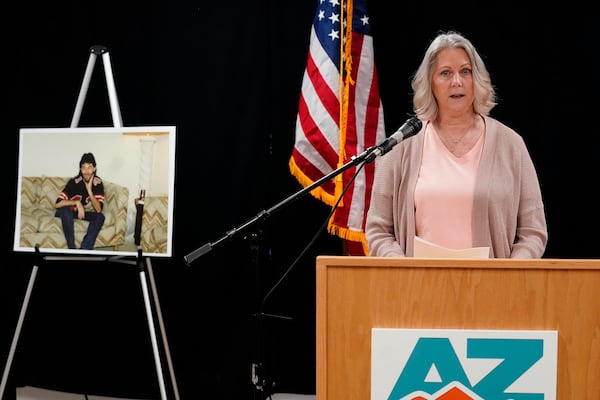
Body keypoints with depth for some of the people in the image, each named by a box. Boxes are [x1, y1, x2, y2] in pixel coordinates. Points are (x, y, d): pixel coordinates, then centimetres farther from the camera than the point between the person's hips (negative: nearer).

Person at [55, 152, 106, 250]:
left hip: (83, 212, 4)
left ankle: (85, 250, -28)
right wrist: (77, 202, -38)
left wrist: (89, 190, -33)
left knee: (100, 217, -22)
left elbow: (98, 209, -23)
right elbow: (57, 204, -30)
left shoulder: (98, 183, -14)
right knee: (64, 210, -37)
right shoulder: (74, 182, -24)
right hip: (67, 213, -3)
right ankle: (72, 249, -31)